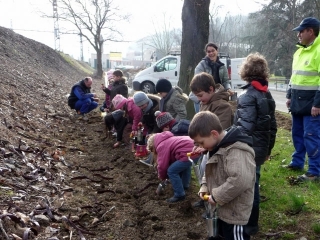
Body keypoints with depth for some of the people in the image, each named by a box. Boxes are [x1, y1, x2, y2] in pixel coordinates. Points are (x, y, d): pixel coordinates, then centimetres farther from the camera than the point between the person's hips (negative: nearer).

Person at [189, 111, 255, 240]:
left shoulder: (237, 151, -27)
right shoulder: (218, 147, 6)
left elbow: (240, 180, -37)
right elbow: (211, 170, 20)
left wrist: (216, 196, -26)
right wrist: (204, 186, 3)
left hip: (235, 213, -10)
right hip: (222, 209, 10)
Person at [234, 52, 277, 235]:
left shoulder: (248, 95, -16)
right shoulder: (267, 95, 9)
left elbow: (246, 127, -24)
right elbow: (272, 125, 13)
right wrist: (268, 148, 21)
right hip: (259, 149, 8)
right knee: (252, 185, 18)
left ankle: (250, 225, 15)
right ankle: (251, 221, 31)